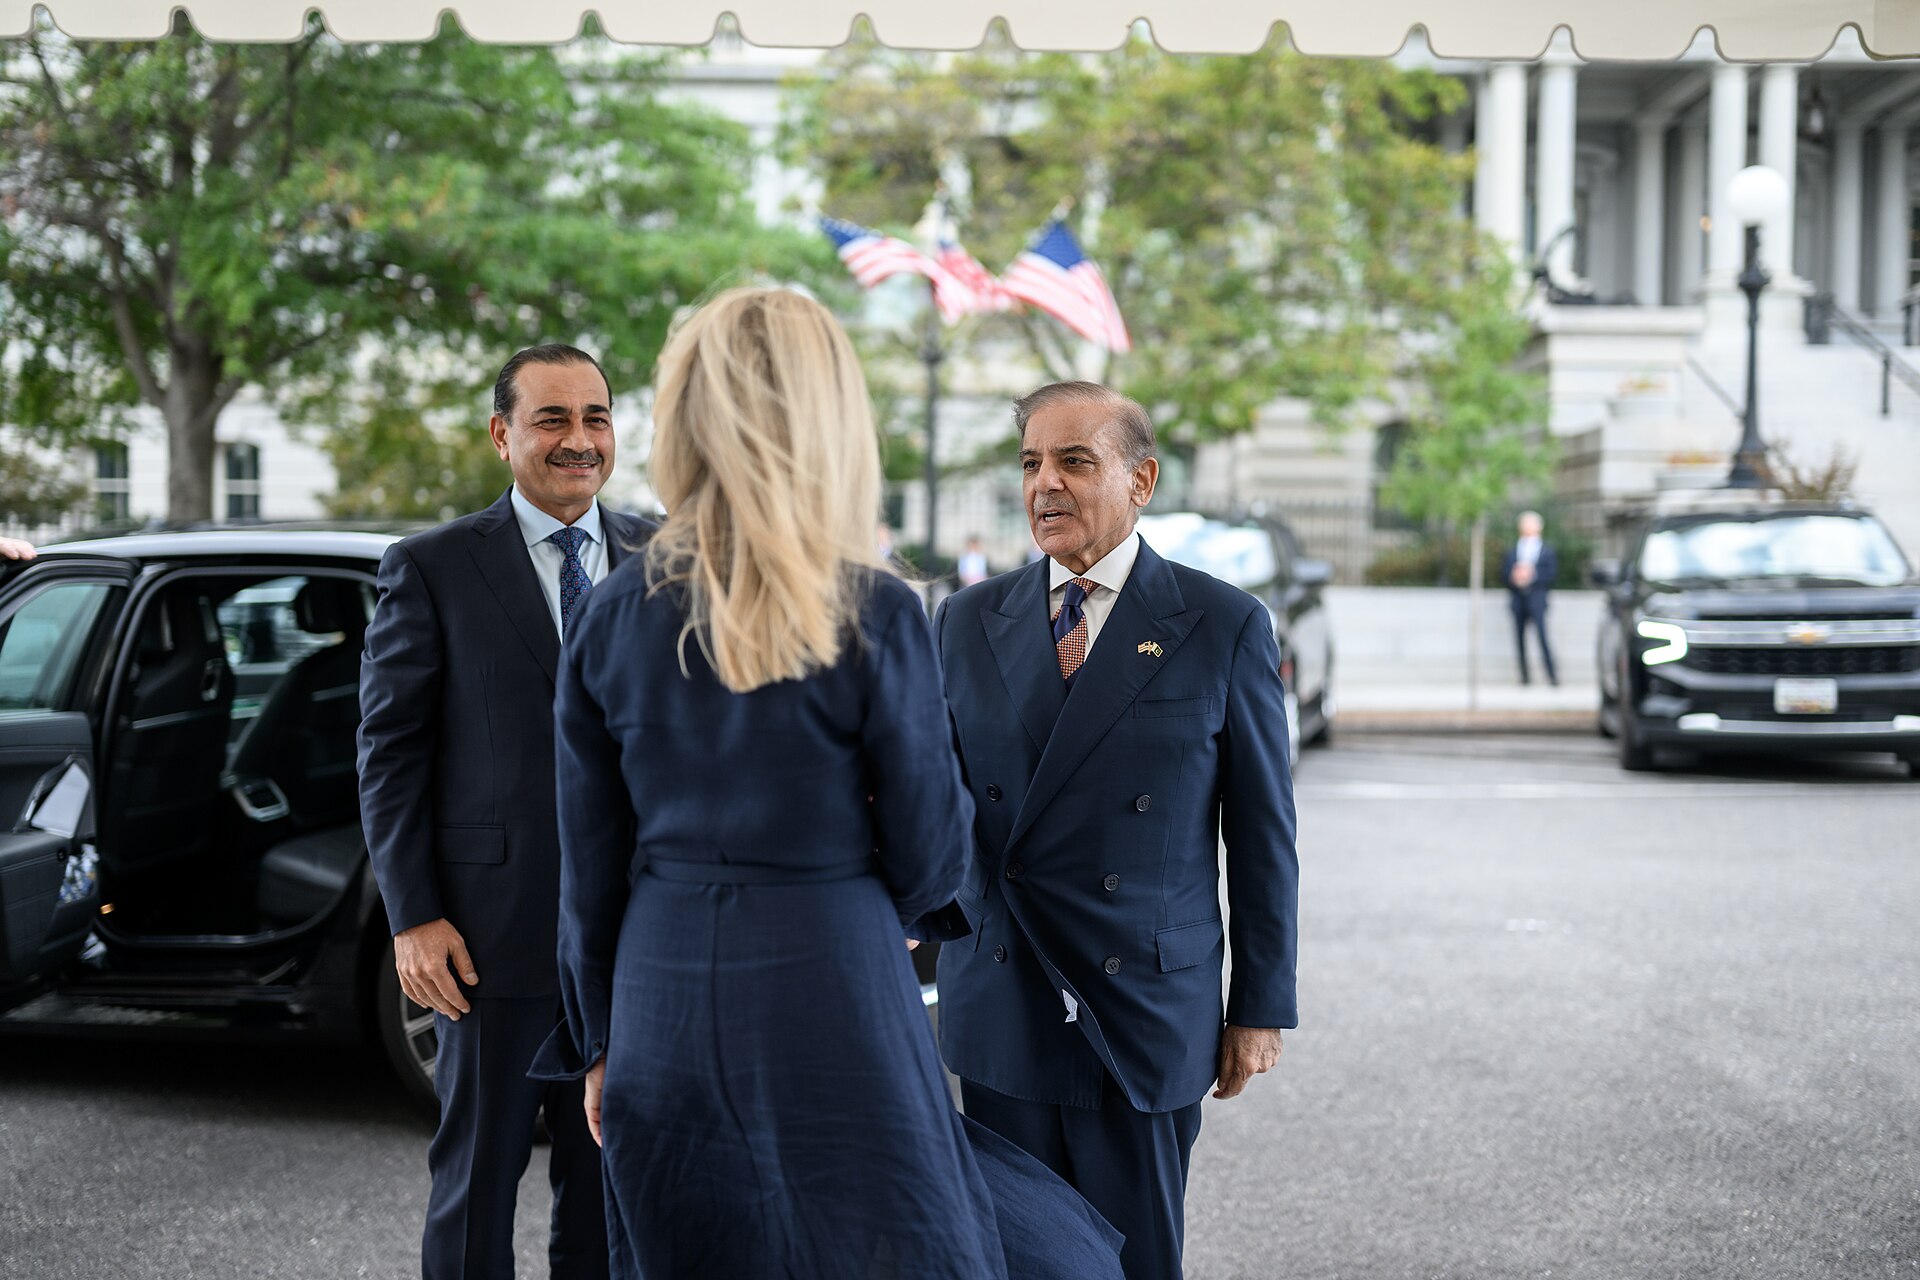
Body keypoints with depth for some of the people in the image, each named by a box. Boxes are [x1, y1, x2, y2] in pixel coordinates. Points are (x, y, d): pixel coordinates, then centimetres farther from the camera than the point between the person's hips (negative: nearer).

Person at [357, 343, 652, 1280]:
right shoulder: (432, 568, -2)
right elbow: (389, 750, -3)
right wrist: (412, 917, -10)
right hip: (495, 928, -3)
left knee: (610, 1176, 14)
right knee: (479, 1169, 8)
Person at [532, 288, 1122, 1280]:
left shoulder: (616, 615, 0)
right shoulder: (873, 615, -10)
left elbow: (590, 866, 6)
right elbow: (929, 862, -6)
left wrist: (600, 1043, 15)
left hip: (663, 1006, 4)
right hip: (832, 1001, -4)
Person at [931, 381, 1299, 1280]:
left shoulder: (1223, 627, -3)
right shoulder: (968, 622, 6)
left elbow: (1262, 831, 0)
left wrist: (1261, 1007, 0)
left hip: (1149, 1019, -2)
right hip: (1000, 1020, 3)